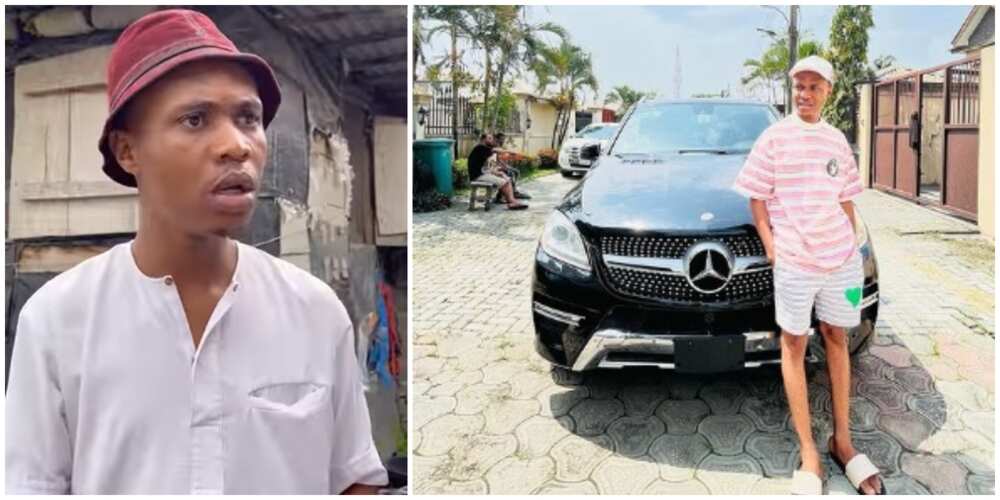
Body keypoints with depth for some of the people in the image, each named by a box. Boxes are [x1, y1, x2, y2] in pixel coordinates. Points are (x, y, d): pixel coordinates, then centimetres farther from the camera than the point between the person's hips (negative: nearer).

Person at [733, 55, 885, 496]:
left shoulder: (837, 140, 10)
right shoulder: (774, 138, -2)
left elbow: (846, 202, 15)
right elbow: (757, 200, -1)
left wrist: (852, 247, 8)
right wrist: (772, 251, -8)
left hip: (841, 259, 4)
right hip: (793, 260, -4)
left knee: (837, 339, 12)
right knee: (794, 345, 2)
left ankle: (842, 441, 25)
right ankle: (808, 452, 9)